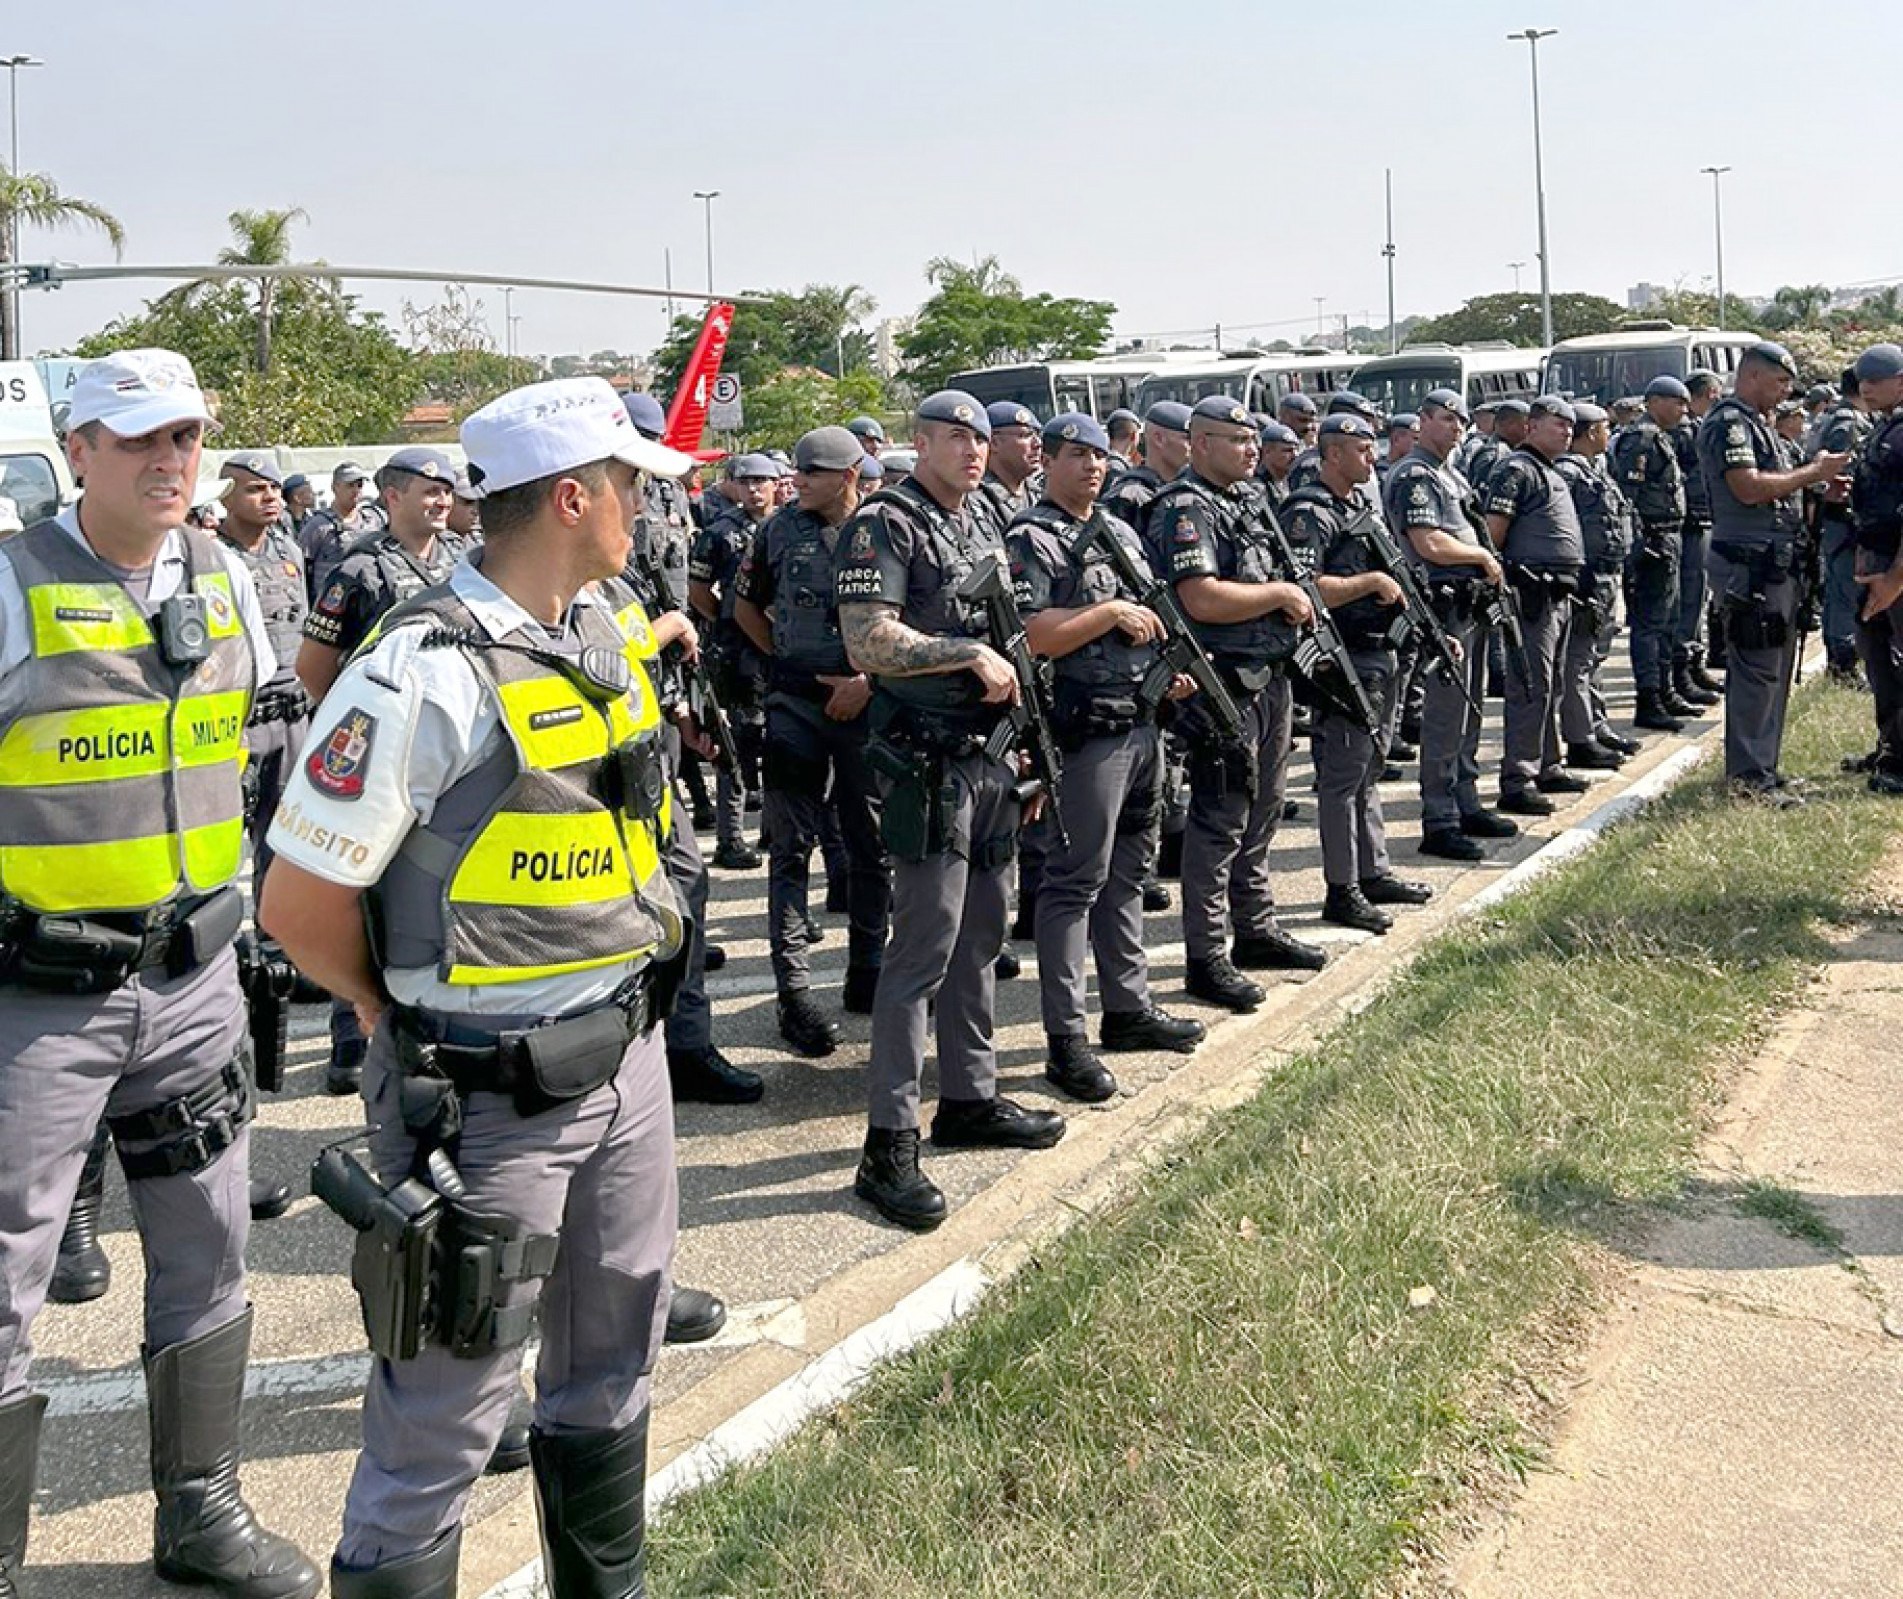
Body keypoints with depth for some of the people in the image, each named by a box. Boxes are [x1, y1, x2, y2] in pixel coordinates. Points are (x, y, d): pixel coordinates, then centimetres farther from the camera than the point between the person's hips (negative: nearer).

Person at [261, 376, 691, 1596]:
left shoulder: (607, 633, 4)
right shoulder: (426, 671, -21)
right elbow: (300, 907, -16)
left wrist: (637, 967, 12)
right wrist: (425, 1027, -1)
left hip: (627, 1059, 8)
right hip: (491, 1096, -8)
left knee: (615, 1367, 22)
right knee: (446, 1413, 4)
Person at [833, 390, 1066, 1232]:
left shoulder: (983, 525, 17)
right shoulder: (887, 524, -10)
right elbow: (868, 643, -21)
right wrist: (972, 653, -17)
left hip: (990, 757, 9)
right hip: (929, 761, -9)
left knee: (980, 936, 15)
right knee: (924, 945, -10)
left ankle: (970, 1098, 27)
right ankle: (889, 1146, -5)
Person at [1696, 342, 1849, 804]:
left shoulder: (1757, 423, 21)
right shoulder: (1728, 421, -11)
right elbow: (1748, 488, -22)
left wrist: (1815, 485, 8)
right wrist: (1814, 471, -13)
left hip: (1775, 564, 11)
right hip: (1750, 563, -11)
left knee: (1774, 670, 14)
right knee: (1756, 670, -9)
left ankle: (1760, 766, 21)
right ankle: (1749, 774, -5)